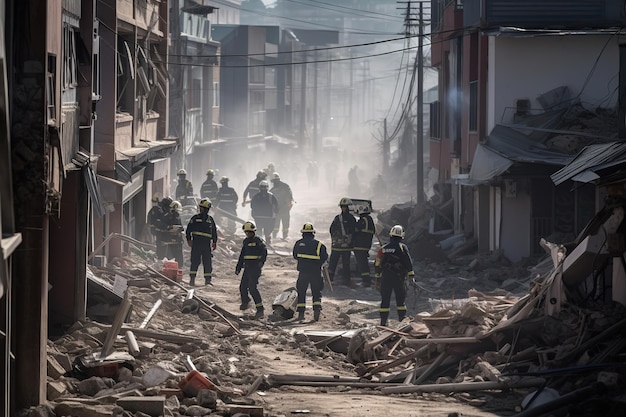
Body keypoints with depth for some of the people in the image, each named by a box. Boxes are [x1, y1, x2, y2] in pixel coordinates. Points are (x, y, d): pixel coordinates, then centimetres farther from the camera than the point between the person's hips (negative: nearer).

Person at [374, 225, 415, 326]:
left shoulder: (383, 249, 10)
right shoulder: (402, 247, -3)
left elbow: (377, 265, 13)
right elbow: (408, 262, -8)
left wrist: (377, 279, 20)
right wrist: (412, 276, -6)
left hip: (385, 278, 3)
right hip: (398, 278, -3)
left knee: (385, 300, 6)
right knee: (401, 299, 5)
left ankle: (383, 322, 4)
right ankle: (402, 320, 2)